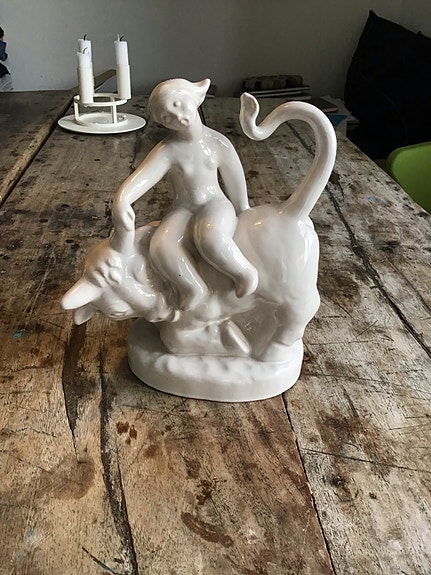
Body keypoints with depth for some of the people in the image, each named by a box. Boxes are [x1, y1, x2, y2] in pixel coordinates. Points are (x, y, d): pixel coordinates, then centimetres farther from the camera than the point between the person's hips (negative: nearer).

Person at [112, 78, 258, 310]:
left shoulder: (219, 144, -7)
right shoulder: (168, 150, -12)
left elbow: (237, 187, 3)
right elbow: (143, 175, -28)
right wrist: (121, 200, -47)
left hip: (215, 206, -1)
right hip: (182, 211, 1)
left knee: (209, 237, -38)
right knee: (161, 247, -30)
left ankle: (245, 272, -15)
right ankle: (193, 287, -11)